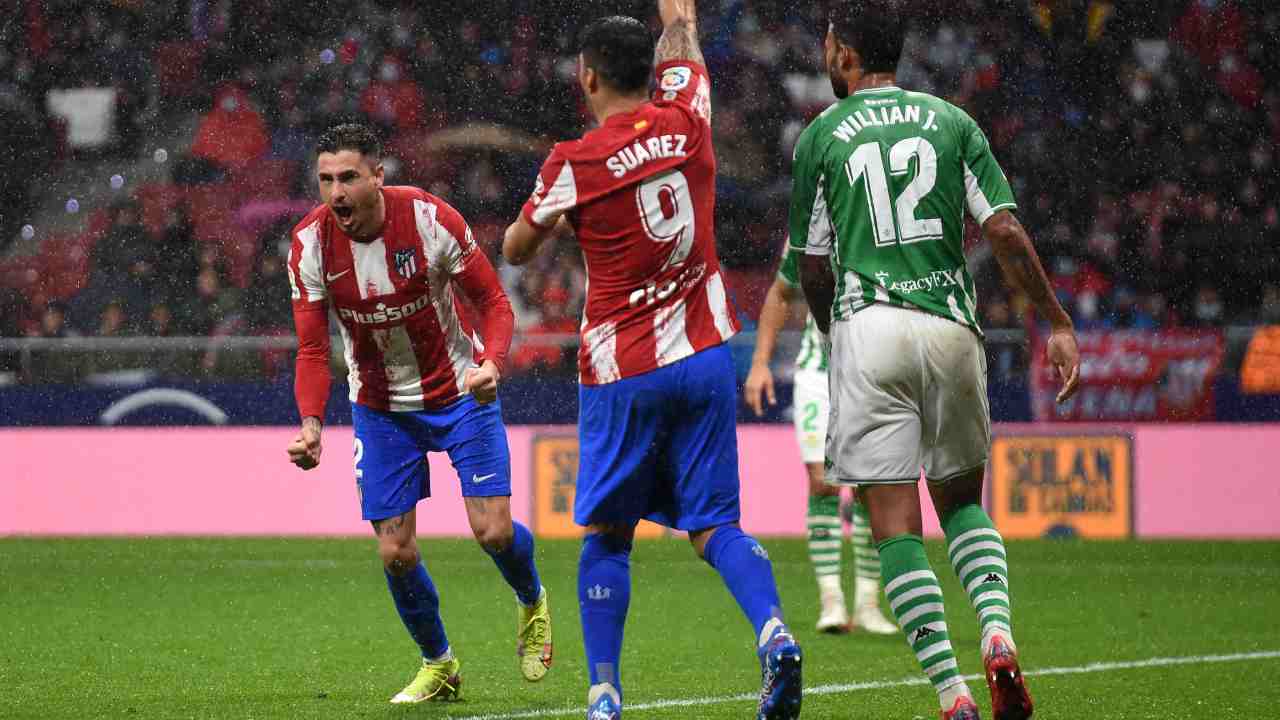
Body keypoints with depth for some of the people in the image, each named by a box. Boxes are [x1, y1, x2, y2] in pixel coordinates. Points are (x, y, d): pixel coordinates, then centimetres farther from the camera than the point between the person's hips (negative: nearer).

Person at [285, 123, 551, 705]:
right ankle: (438, 665, 24)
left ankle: (532, 603, 25)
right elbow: (313, 350, -11)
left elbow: (493, 301, -13)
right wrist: (311, 424, -27)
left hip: (460, 392, -2)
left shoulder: (430, 219, -22)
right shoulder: (311, 243, -15)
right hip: (380, 407, 2)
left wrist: (490, 362, -32)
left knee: (494, 531, -11)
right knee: (396, 553, -2)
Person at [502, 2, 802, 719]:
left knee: (607, 536, 9)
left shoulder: (574, 163, -9)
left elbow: (515, 250, 7)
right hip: (704, 355, 3)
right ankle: (774, 631, -21)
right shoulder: (685, 124, 0)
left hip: (622, 372, -3)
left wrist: (557, 218, 28)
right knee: (714, 524, 4)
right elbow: (685, 63, 24)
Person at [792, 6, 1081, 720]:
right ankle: (999, 638, -6)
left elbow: (813, 269, 9)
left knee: (896, 523, -2)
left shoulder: (821, 136, 5)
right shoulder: (951, 121, 10)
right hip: (952, 325, 3)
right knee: (963, 500, 20)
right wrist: (1058, 323, 8)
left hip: (869, 327, -3)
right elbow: (1005, 231, 1)